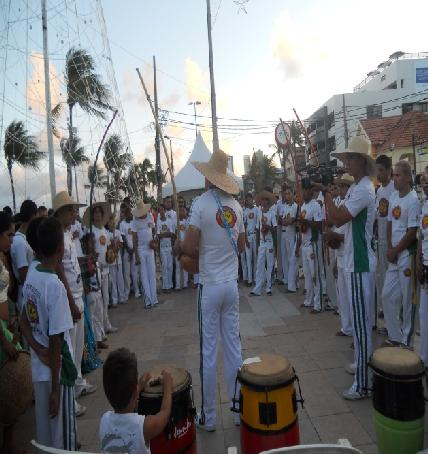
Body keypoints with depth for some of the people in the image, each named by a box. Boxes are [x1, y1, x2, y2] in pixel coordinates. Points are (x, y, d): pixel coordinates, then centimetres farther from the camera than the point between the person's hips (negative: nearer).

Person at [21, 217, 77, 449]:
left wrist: (38, 350, -1)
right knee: (62, 433, 12)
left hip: (38, 367, 7)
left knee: (43, 428, 24)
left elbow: (25, 321, 8)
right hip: (56, 370, -7)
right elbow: (56, 340, -22)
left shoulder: (30, 277, -1)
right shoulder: (55, 285, -25)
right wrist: (56, 388, -15)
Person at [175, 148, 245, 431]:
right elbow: (241, 246, 11)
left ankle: (209, 416, 21)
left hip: (210, 286, -4)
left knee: (209, 351, 6)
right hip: (232, 284, 5)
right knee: (234, 347, 13)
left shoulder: (201, 204, -11)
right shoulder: (236, 205, 4)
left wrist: (179, 247, 4)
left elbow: (191, 247, -16)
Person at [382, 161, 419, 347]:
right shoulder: (393, 196, 9)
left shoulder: (413, 200, -13)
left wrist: (395, 250, -8)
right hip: (393, 254, 8)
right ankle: (395, 336, 26)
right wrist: (389, 248, 2)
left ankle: (407, 340, 17)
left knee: (408, 298, 3)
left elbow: (412, 232, -14)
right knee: (387, 295, 11)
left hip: (407, 255, -7)